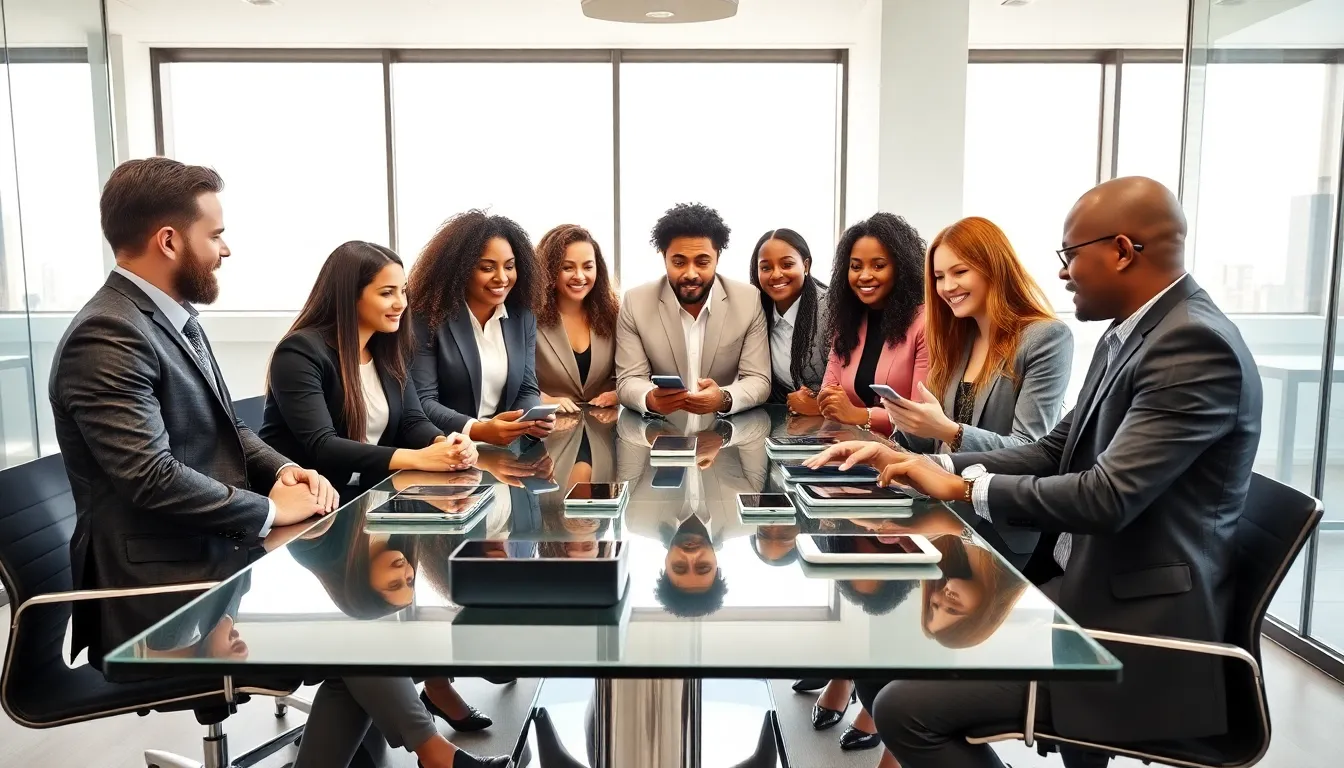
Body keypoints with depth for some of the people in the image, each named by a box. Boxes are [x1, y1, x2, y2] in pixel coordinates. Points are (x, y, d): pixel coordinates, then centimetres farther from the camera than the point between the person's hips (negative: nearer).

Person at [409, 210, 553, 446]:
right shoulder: (429, 317, -8)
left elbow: (527, 390, 8)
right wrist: (478, 430, -26)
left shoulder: (523, 316, 6)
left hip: (507, 449, 3)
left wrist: (535, 418, -14)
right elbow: (422, 400, -12)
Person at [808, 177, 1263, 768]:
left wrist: (963, 487, -15)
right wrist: (919, 465, -1)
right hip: (1086, 586, 9)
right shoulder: (1128, 333, 10)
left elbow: (1108, 496, -28)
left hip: (1138, 624, -9)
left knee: (904, 710, -14)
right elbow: (1054, 454, 10)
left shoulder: (1197, 344, -20)